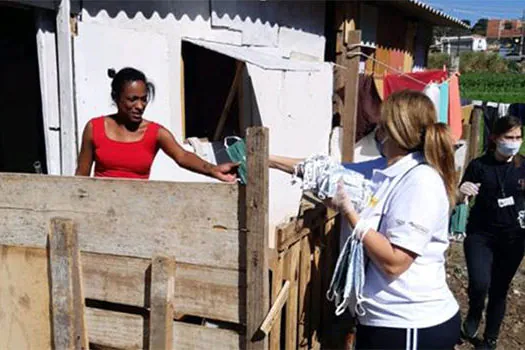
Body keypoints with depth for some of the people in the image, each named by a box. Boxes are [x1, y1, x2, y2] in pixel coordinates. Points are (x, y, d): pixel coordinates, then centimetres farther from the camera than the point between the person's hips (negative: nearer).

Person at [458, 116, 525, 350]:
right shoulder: (480, 165, -7)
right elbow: (459, 199, -5)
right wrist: (462, 193, -27)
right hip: (481, 234, -2)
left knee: (499, 290, 10)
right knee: (479, 284, -19)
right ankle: (474, 314, 17)